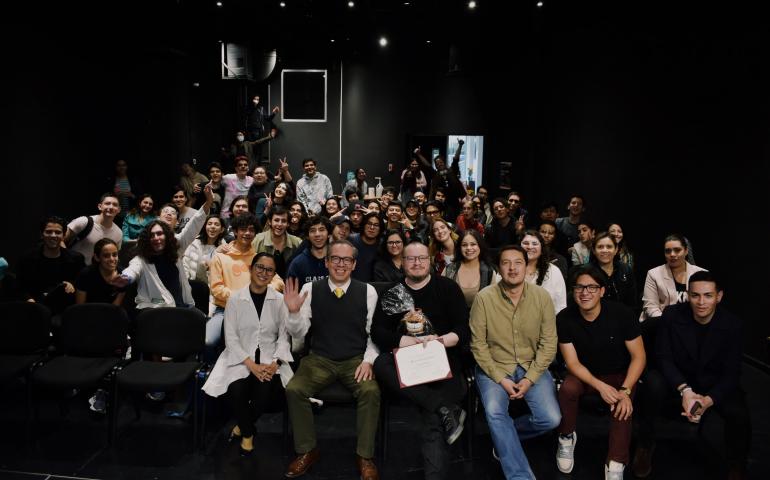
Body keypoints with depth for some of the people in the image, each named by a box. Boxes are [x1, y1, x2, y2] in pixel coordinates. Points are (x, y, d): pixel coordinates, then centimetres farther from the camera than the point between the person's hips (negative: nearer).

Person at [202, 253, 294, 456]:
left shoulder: (279, 300, 2)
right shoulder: (235, 299, 0)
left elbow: (284, 335, 0)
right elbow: (231, 338, -4)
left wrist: (275, 362, -17)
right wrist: (251, 364, -16)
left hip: (269, 358, 0)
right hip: (240, 357, 0)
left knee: (265, 390, -28)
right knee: (236, 390, -28)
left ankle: (244, 425, 7)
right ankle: (248, 432, 4)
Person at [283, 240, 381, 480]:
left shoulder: (368, 291, -1)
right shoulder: (311, 289, -1)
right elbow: (298, 332, -2)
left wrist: (368, 360, -12)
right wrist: (294, 312, -21)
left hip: (356, 360, -1)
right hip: (319, 359, 1)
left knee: (371, 391, -28)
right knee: (294, 389, -23)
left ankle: (365, 456, -8)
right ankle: (307, 450, 0)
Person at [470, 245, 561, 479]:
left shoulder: (542, 296, -7)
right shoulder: (484, 298, -12)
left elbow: (548, 343, -4)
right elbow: (478, 344, -8)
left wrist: (530, 379, -13)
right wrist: (501, 379, -15)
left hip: (532, 367, 2)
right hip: (494, 367, -2)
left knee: (551, 419, -16)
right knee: (494, 412, -27)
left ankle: (504, 436, 14)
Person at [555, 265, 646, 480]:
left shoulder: (621, 314, -20)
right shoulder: (565, 318, -17)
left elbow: (639, 356, -14)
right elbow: (573, 362, -14)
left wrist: (625, 390, -27)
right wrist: (600, 386, -28)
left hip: (620, 374, -1)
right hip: (585, 374, 1)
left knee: (621, 407, -31)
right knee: (567, 388, -29)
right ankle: (567, 438, -2)